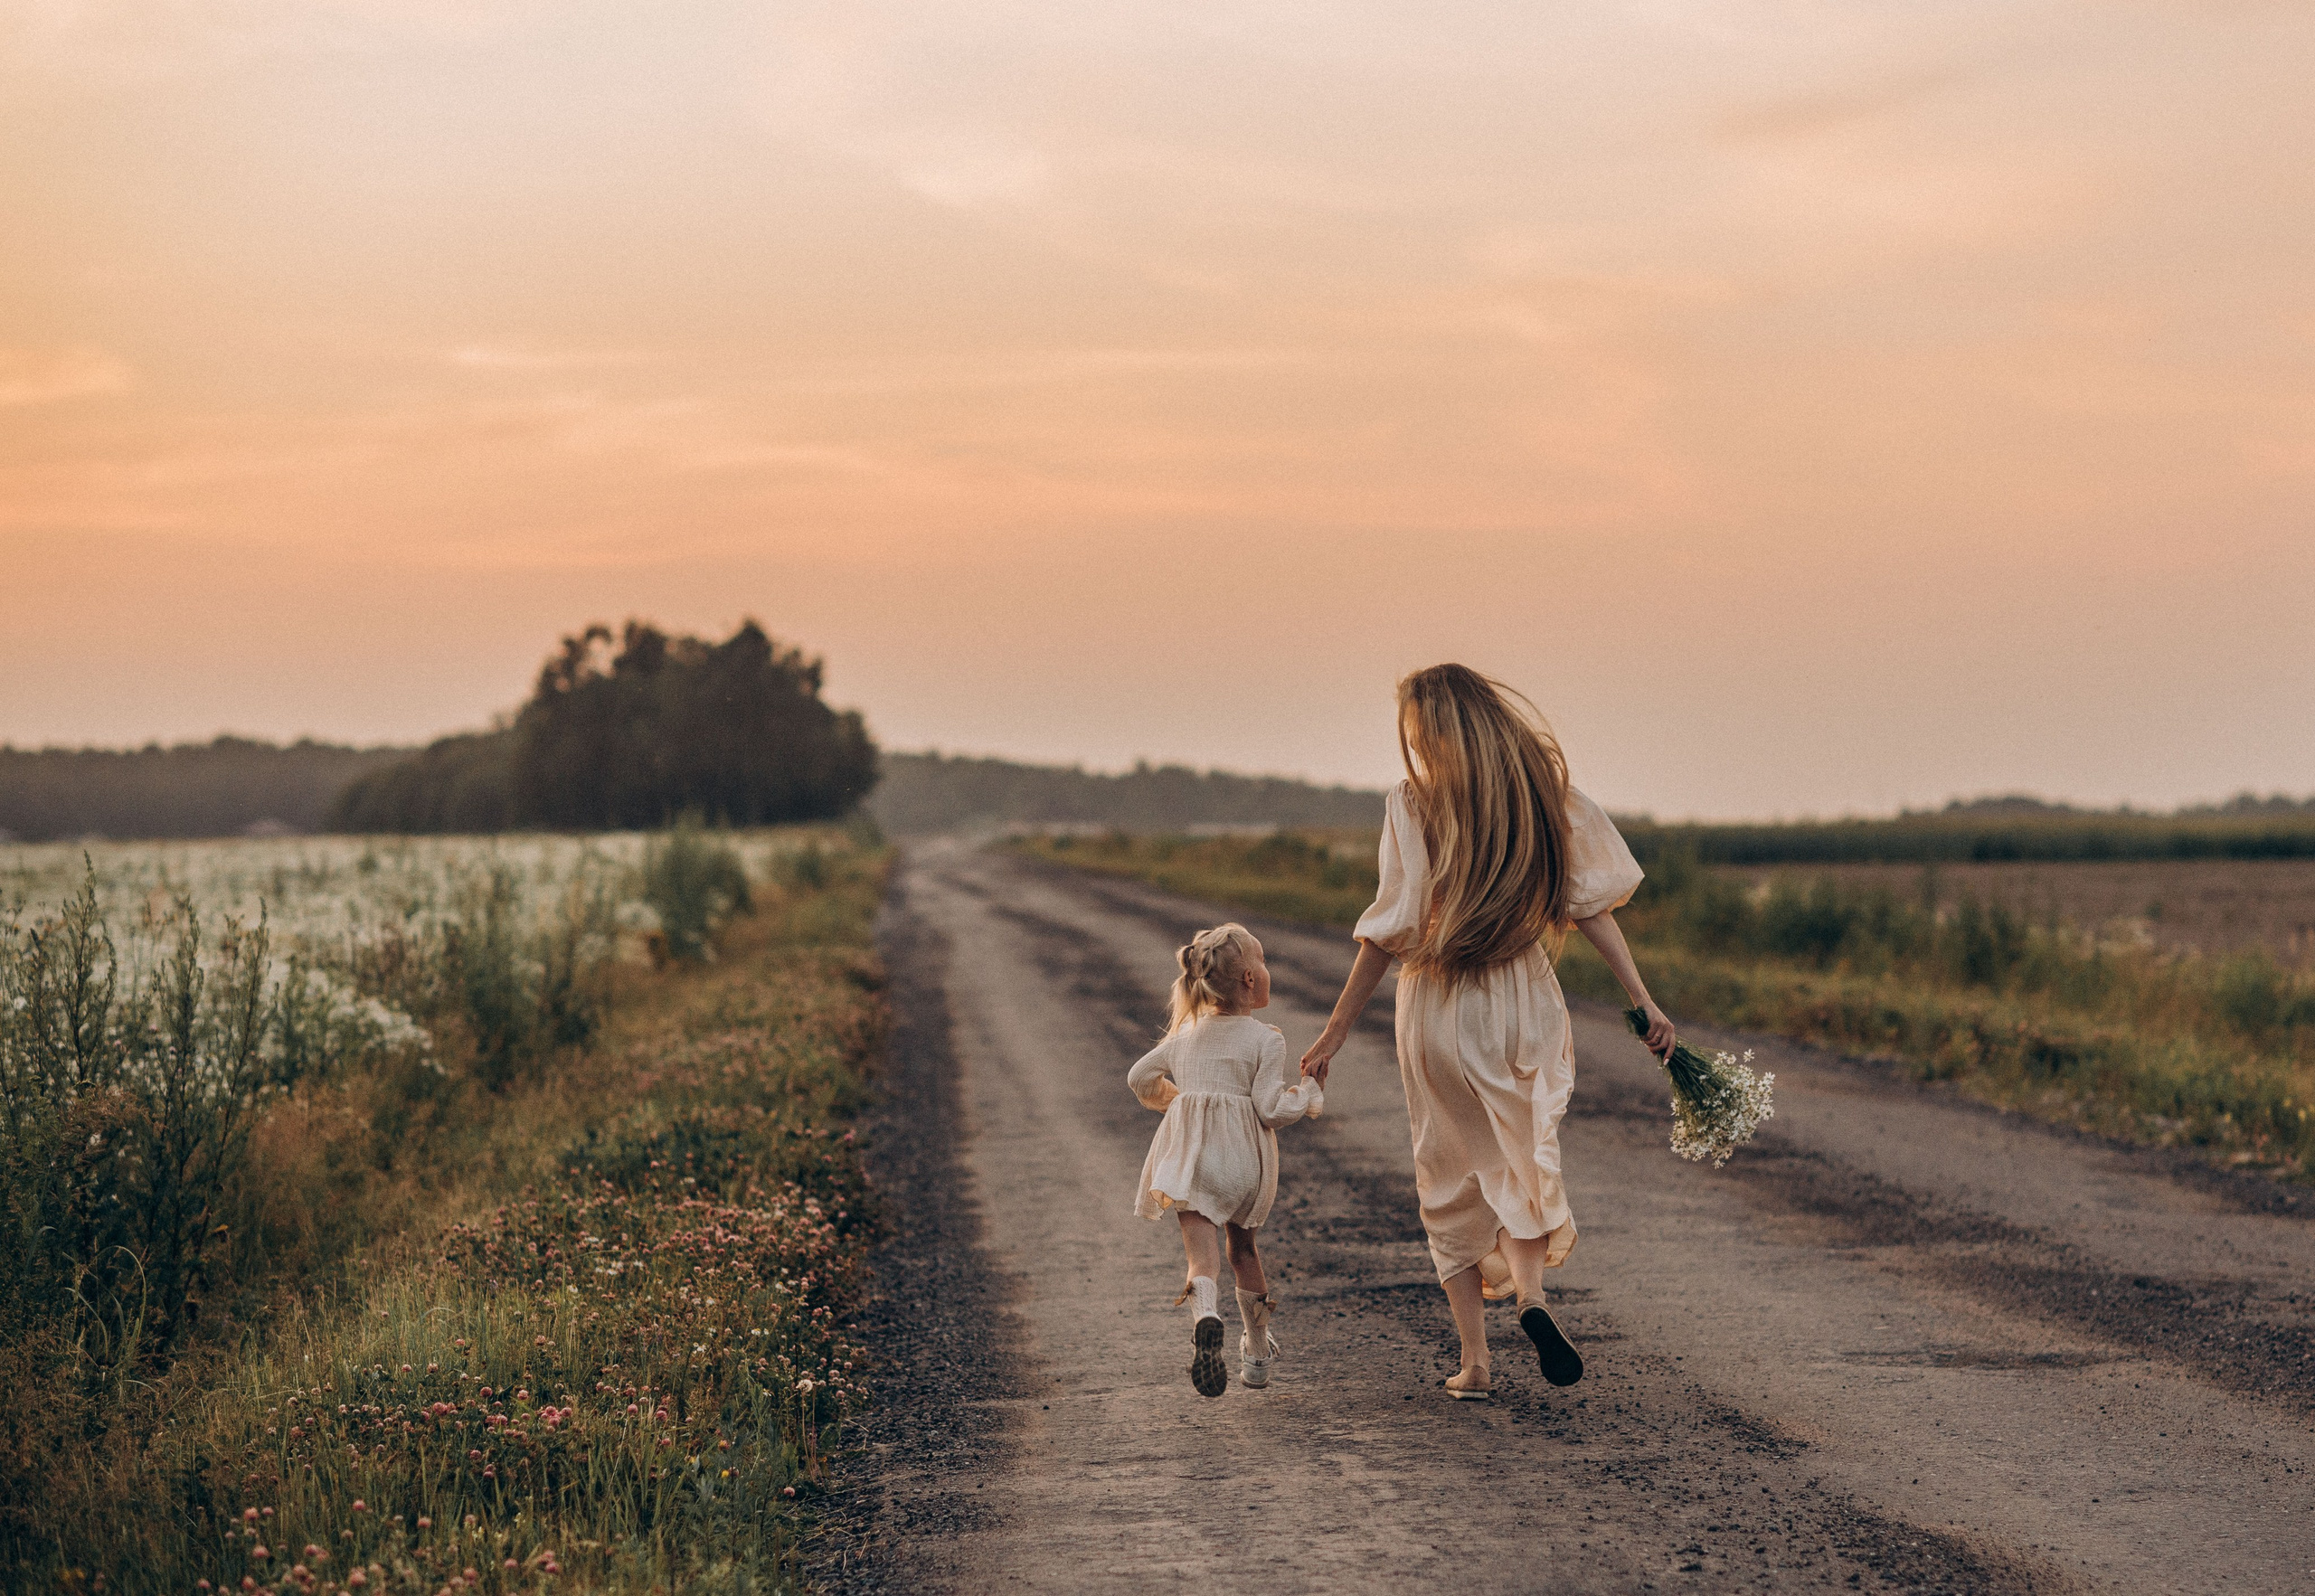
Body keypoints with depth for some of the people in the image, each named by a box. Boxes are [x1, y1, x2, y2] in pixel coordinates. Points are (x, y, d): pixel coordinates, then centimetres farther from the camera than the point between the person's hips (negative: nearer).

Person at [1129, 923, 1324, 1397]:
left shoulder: (1186, 1033, 12)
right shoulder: (1265, 1040, -4)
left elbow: (1141, 1078, 21)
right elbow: (1270, 1108, -10)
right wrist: (1309, 1092, 7)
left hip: (1187, 1158, 1)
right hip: (1242, 1160, -1)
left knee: (1202, 1250, -7)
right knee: (1242, 1245, 19)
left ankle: (1205, 1311, -41)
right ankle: (1257, 1354, 31)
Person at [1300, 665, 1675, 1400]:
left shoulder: (1413, 803, -12)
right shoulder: (1541, 795, 0)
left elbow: (1391, 929, -14)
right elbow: (1588, 904, -1)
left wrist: (1336, 1031, -8)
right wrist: (1643, 1001, 3)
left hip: (1441, 1010, -3)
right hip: (1526, 1004, 3)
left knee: (1453, 1179, 11)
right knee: (1525, 1159, 20)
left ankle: (1475, 1360, 11)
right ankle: (1531, 1292, -8)